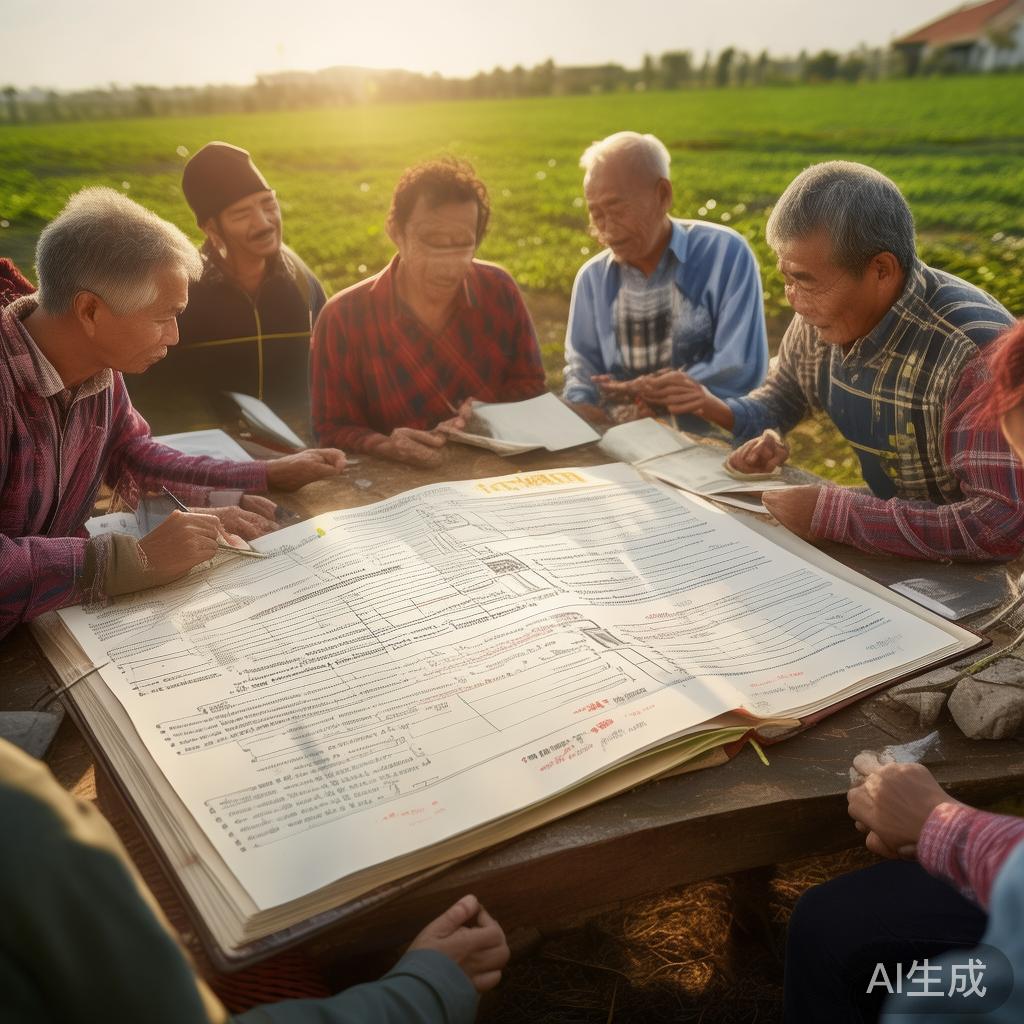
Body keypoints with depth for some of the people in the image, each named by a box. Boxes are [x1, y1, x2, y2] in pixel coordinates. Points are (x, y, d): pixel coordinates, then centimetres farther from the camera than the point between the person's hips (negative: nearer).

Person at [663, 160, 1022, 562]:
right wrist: (727, 415, -8)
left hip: (976, 577, -6)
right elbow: (784, 392, 15)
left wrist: (837, 515, -34)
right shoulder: (821, 321, -6)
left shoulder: (976, 352, -30)